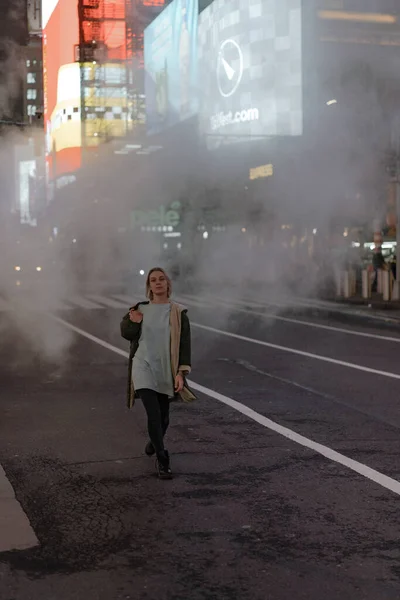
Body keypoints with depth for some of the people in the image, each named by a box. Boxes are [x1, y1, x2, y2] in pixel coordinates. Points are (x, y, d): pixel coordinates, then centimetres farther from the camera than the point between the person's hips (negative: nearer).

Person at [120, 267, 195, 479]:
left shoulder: (178, 313, -2)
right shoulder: (140, 309, 3)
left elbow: (184, 344, -4)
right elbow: (127, 334, 12)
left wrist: (181, 372, -12)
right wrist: (132, 322, -10)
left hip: (166, 372, 1)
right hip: (143, 368, 0)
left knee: (163, 417, 13)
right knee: (153, 415, -12)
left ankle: (154, 442, 45)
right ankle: (162, 461, -2)